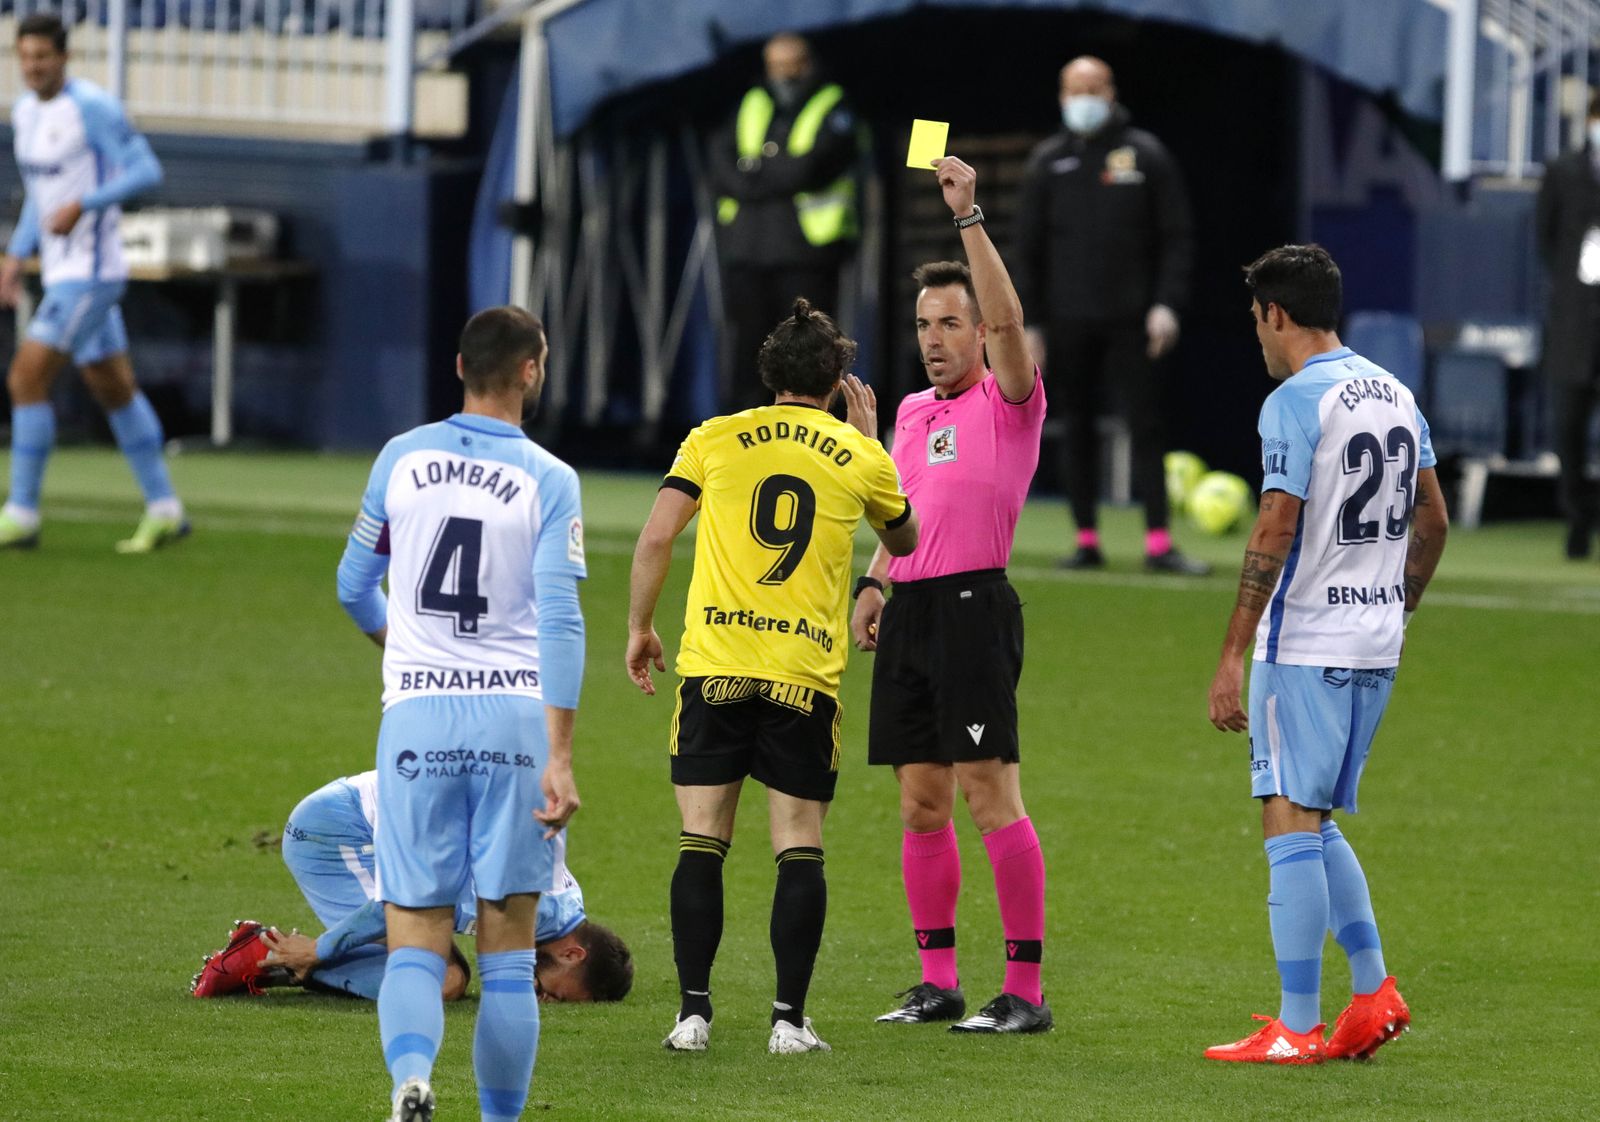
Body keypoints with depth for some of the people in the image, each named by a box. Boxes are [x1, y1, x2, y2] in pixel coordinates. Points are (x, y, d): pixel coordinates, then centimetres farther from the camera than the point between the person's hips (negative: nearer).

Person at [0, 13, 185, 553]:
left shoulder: (93, 107, -15)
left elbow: (146, 170, -18)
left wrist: (83, 205, -27)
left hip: (91, 270, -9)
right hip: (62, 271, 9)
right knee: (115, 390, 15)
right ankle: (164, 511, 23)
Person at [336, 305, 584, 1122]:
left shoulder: (403, 458, 5)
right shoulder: (548, 481, -3)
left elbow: (355, 586, 14)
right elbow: (560, 619, -10)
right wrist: (559, 758, -12)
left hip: (417, 716, 1)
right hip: (514, 716, -1)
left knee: (415, 941, 0)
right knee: (507, 953, 9)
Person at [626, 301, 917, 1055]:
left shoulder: (715, 440, 6)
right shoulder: (859, 458, 8)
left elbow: (656, 537, 0)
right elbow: (904, 539, 27)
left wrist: (639, 627, 11)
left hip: (715, 662, 0)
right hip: (806, 671, 0)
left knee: (702, 839, 3)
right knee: (799, 845, 4)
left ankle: (693, 1012, -1)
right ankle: (789, 1017, 0)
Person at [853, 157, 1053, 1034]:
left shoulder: (1007, 403, -3)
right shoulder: (913, 412, 18)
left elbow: (1006, 318, -20)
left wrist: (968, 216, -21)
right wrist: (875, 584, 14)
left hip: (975, 606, -7)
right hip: (910, 608, 7)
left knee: (990, 794, -11)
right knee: (920, 801, 8)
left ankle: (1026, 988, -10)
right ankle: (937, 981, 14)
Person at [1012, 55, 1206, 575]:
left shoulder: (1146, 156, 4)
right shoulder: (1047, 163, 9)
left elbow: (1176, 237, 4)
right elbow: (1028, 250, 11)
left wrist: (1167, 304, -7)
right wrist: (1026, 322, 4)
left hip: (1131, 320, -2)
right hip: (1070, 322, 2)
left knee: (1146, 427, -6)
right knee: (1077, 429, 4)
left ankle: (1159, 543, -6)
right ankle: (1087, 540, 10)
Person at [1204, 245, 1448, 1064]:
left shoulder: (1296, 402, -13)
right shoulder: (1394, 394, 12)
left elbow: (1274, 533, -18)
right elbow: (1432, 520, 18)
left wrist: (1232, 655, -16)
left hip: (1306, 646, -8)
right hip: (1377, 645, 8)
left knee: (1291, 824, -5)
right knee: (1313, 825, 17)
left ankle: (1297, 1029, -5)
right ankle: (1374, 990, 10)